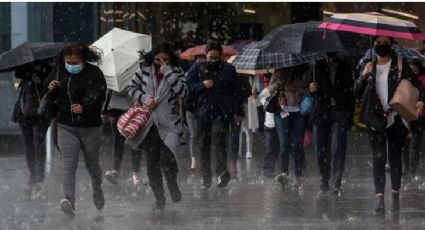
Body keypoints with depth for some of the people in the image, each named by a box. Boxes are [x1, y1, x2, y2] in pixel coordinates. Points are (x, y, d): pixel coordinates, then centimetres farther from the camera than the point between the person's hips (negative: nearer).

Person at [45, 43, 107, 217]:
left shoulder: (94, 73, -9)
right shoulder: (59, 72, 5)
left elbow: (98, 97, -18)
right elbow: (47, 84, 22)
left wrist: (84, 107, -36)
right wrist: (50, 88, -2)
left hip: (90, 127, -2)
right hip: (66, 127, 2)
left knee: (92, 163, 14)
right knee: (68, 165, -14)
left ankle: (97, 191, 42)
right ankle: (69, 200, -27)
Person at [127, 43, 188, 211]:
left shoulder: (175, 72, -1)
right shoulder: (144, 69, 4)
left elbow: (183, 92, -16)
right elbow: (132, 88, 11)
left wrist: (168, 72, -19)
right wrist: (145, 98, -7)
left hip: (169, 124, -3)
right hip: (149, 123, 3)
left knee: (166, 159, -18)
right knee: (152, 164, 4)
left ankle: (173, 185, 12)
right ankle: (159, 200, 15)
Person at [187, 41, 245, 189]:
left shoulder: (228, 69, 7)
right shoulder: (197, 69, 9)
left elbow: (237, 91, 11)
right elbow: (188, 87, 6)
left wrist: (239, 112, 9)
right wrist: (202, 85, -11)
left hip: (222, 113, -2)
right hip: (203, 113, 2)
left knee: (218, 139, -22)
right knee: (204, 145, 2)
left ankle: (222, 172, -24)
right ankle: (206, 177, 10)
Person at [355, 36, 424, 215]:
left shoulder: (399, 64, 2)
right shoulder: (369, 66, 8)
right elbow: (357, 94, 7)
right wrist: (363, 76, -10)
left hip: (396, 118, -1)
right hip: (376, 119, 1)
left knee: (395, 157, 6)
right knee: (379, 158, -8)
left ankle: (395, 195, 18)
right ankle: (379, 198, -14)